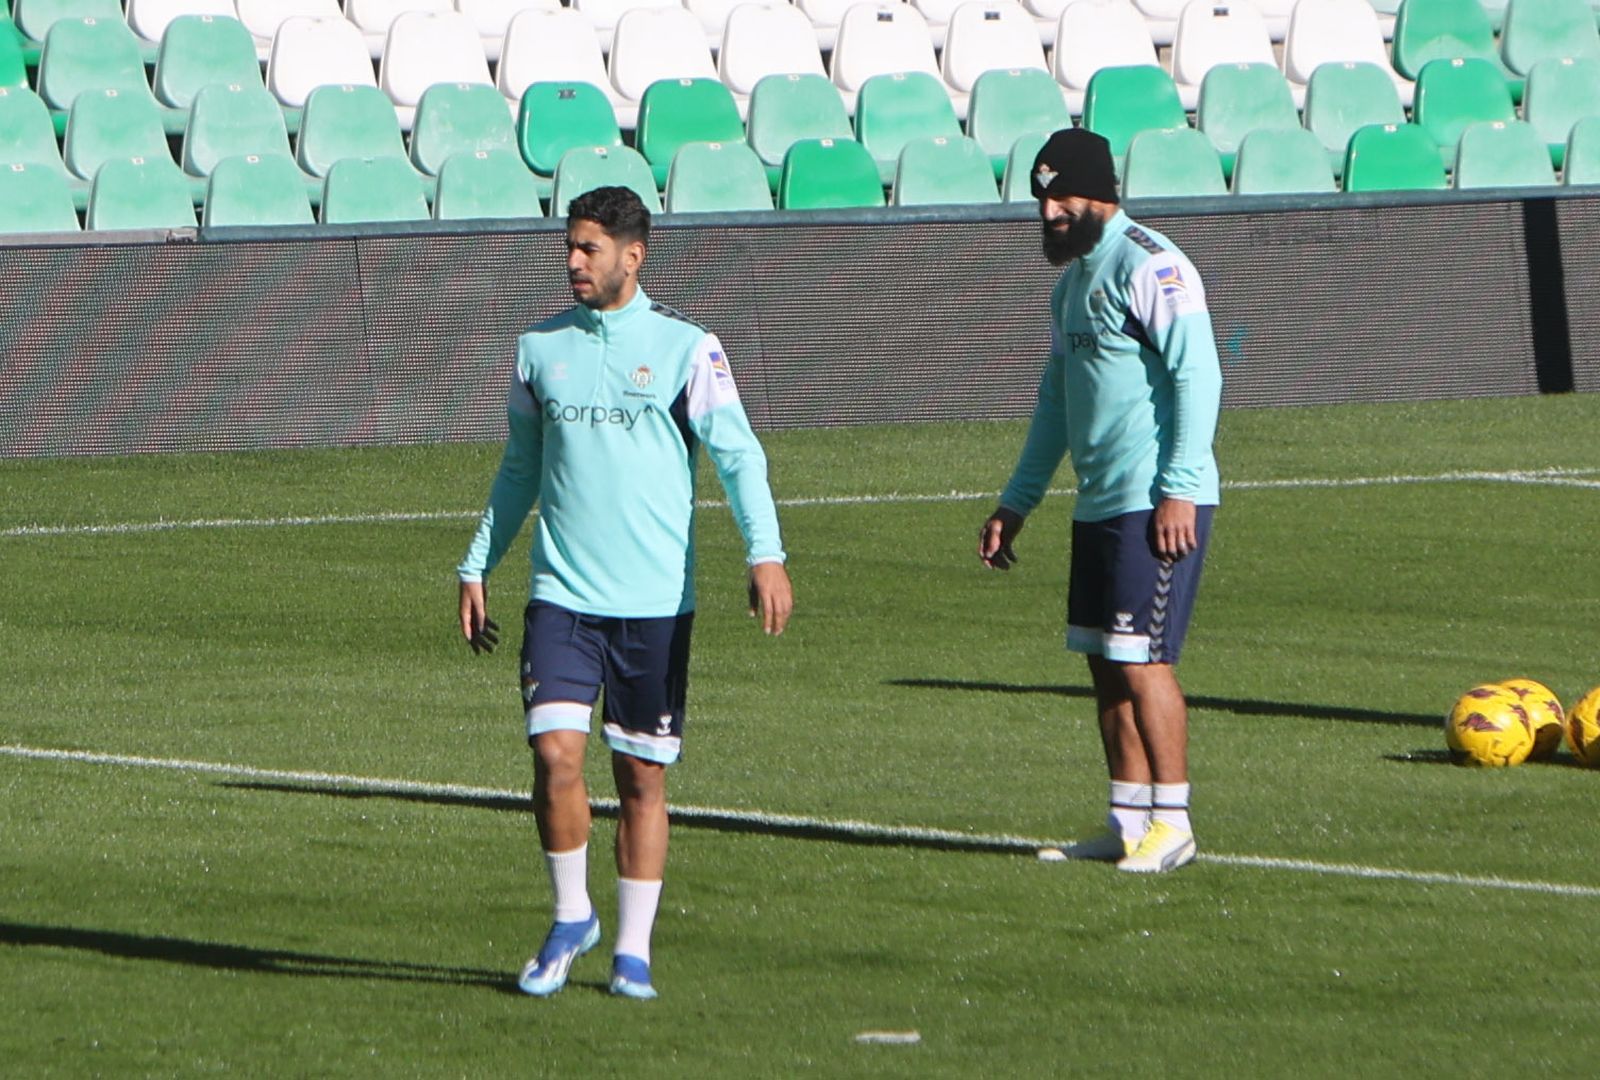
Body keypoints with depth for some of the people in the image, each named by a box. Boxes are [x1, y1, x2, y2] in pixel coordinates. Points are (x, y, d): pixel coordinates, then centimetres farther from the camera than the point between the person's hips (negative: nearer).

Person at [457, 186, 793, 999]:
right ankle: (571, 916, 9)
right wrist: (477, 567, 16)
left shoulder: (686, 349, -1)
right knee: (555, 754, -12)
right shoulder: (540, 349, 8)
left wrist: (765, 552, -19)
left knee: (642, 777, 4)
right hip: (562, 595, 2)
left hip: (655, 601, -2)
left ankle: (632, 949, 14)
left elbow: (737, 453, -5)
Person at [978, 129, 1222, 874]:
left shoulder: (1150, 267, -11)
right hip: (1098, 504, 9)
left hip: (1156, 505, -9)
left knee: (1140, 660, -9)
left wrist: (1179, 488, -22)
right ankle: (1128, 824, 14)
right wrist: (1017, 503, 24)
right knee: (1105, 662, 9)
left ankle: (1172, 824, -3)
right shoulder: (1072, 277, 19)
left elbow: (1197, 376, -17)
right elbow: (1057, 400, 26)